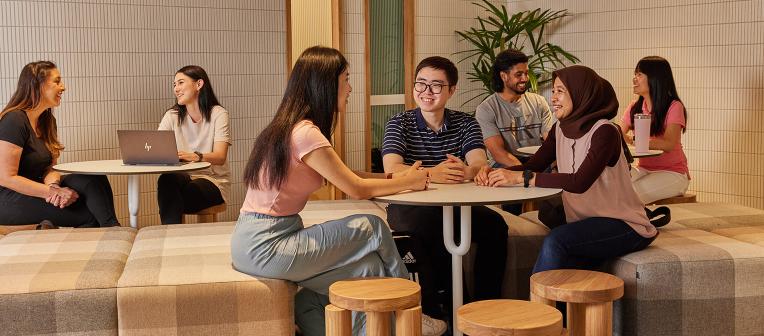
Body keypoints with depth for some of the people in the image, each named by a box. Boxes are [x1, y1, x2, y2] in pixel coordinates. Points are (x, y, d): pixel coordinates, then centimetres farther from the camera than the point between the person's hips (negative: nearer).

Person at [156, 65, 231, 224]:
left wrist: (195, 156, -40)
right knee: (166, 179, -31)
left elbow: (220, 157, -18)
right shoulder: (172, 116, 7)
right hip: (185, 176, 3)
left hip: (214, 181, -3)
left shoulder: (218, 114, -5)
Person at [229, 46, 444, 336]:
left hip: (258, 241, 9)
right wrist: (408, 182, 1)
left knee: (368, 266, 3)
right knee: (372, 229, -3)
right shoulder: (305, 133, -18)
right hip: (265, 246, -9)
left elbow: (344, 177, 15)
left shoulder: (289, 126, 11)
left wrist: (394, 177, 5)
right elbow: (357, 189, -13)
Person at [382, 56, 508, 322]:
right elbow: (391, 169, -19)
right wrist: (431, 173, -39)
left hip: (454, 207, 3)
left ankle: (484, 303, -8)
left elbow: (480, 164, -11)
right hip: (409, 208, -3)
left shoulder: (465, 124, 7)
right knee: (431, 227, -34)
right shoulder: (399, 124, -1)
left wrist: (466, 171, -38)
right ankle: (432, 309, -19)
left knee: (494, 224, -22)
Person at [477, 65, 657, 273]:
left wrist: (522, 177, -31)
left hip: (623, 225, -6)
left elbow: (580, 182, -29)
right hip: (588, 223, 6)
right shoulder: (560, 129, 8)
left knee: (555, 241, -28)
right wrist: (494, 174, -17)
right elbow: (534, 164, 1)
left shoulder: (604, 131, -18)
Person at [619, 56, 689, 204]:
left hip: (672, 173, -5)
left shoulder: (674, 107, -10)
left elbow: (668, 144, -24)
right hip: (644, 169, 5)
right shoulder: (634, 108, 9)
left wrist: (632, 140, -34)